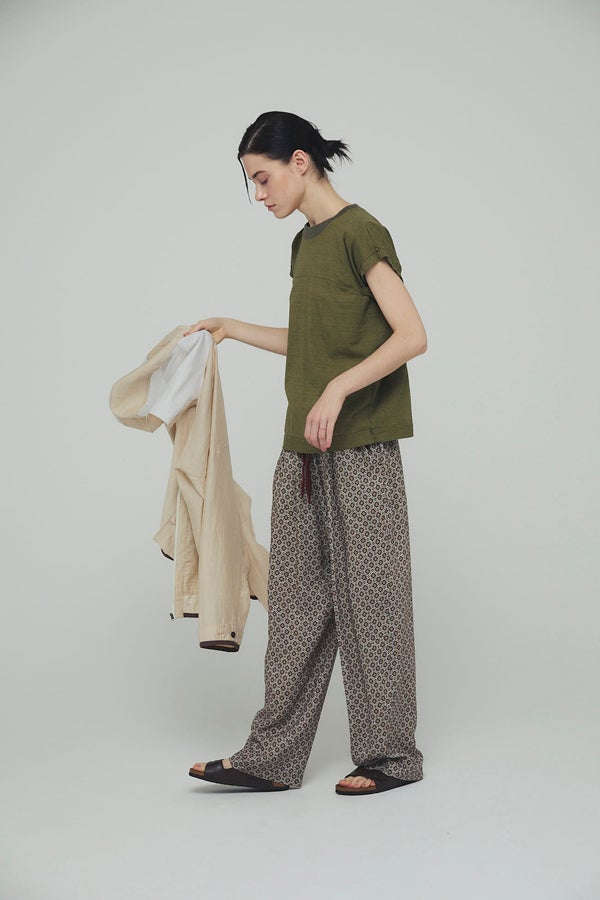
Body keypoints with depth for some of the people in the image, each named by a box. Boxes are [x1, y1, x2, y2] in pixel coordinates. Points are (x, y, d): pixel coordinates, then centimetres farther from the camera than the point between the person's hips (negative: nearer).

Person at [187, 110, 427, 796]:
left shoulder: (359, 232, -9)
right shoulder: (305, 244, 17)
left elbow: (412, 335, -17)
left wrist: (338, 390, -24)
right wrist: (234, 329, 28)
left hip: (361, 445, -8)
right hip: (304, 447, 8)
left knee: (369, 596, 0)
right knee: (297, 598, 9)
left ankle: (389, 755, 13)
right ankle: (272, 757, 15)